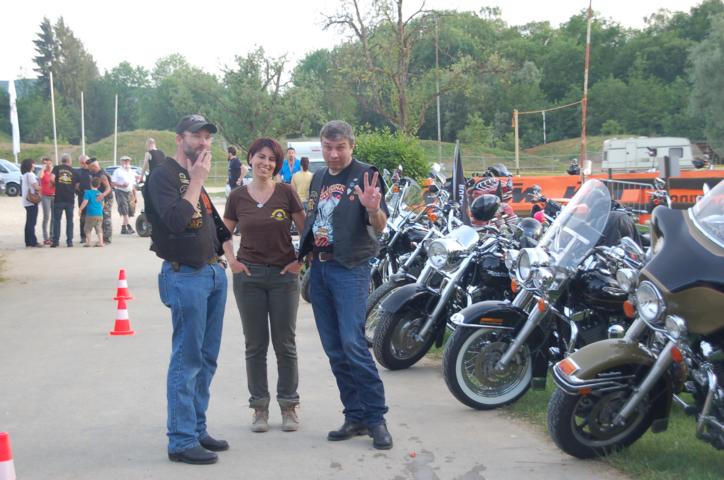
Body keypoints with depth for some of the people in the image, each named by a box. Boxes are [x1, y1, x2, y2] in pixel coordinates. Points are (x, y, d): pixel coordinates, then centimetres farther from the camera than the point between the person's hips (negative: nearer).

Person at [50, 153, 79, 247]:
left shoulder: (56, 168, 1)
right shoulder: (73, 171, 7)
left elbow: (52, 179, -14)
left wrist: (56, 184, 5)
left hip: (59, 198, -1)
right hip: (70, 199, 1)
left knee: (56, 220, 5)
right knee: (69, 220, 8)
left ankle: (55, 241, 3)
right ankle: (69, 241, 6)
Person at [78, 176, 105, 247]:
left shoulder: (88, 192, -7)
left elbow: (85, 202, -14)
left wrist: (80, 209, -6)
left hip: (91, 214, -5)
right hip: (100, 214, 5)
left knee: (88, 229, 6)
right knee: (99, 229, 10)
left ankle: (88, 242, 4)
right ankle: (101, 242, 4)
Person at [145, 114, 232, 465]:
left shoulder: (194, 176, 16)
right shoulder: (163, 176, -10)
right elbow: (176, 221, -25)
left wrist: (226, 255, 17)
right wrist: (197, 181, -18)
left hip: (213, 272, 9)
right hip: (185, 276, -9)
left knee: (206, 359, 12)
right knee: (186, 361, -7)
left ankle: (197, 429, 21)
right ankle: (181, 442, -2)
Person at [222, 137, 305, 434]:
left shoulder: (286, 192, -2)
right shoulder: (238, 197, 2)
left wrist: (301, 260, -4)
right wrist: (231, 260, 0)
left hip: (284, 275, -1)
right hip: (249, 275, 1)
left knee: (285, 344, 3)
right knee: (255, 345, 5)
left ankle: (288, 405, 14)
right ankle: (259, 407, 14)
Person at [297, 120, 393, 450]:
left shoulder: (365, 176, -6)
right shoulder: (319, 178, 15)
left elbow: (380, 227, -12)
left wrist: (374, 209, -33)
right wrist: (304, 255, 12)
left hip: (350, 268, -7)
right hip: (319, 267, 7)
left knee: (353, 344, -15)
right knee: (334, 349, 8)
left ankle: (376, 418, -7)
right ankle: (355, 416, 15)